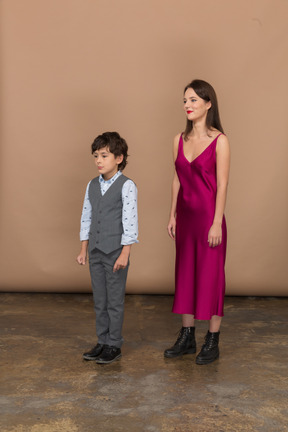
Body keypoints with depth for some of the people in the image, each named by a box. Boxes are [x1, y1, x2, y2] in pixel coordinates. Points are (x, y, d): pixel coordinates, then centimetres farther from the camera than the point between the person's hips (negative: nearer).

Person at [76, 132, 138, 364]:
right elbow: (87, 218, 12)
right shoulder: (92, 185, 9)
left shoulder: (126, 186, -10)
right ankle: (102, 342, 25)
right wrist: (84, 250, 11)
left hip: (116, 252, -6)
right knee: (99, 301, 13)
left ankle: (114, 345, 16)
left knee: (115, 300, 4)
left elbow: (130, 221, -13)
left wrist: (125, 254, -16)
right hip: (96, 251, 6)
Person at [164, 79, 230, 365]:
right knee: (185, 274, 12)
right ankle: (186, 337, 25)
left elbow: (222, 185, -12)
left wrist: (217, 223, -15)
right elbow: (177, 179, 12)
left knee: (211, 276, 3)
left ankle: (212, 342, 15)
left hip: (209, 216, -6)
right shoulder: (180, 139, 8)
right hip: (185, 215, 6)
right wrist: (172, 215, 9)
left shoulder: (219, 141, -9)